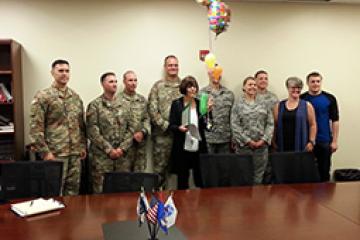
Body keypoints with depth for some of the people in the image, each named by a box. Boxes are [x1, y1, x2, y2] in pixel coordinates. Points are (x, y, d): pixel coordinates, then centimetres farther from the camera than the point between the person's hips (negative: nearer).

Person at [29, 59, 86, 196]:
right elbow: (36, 128, -11)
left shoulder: (76, 97, 12)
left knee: (73, 191, 12)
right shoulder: (42, 96, -7)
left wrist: (83, 146, 11)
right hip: (55, 153, -5)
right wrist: (44, 152, -15)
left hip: (75, 153, 6)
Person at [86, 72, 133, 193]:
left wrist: (122, 148, -6)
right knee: (101, 191, -1)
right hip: (101, 156, -4)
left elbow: (129, 129, 9)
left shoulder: (123, 105, 12)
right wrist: (109, 149, -13)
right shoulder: (94, 105, -2)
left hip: (122, 156, 4)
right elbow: (92, 131, -9)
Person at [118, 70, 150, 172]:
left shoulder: (142, 100, 13)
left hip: (141, 143, 5)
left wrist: (143, 132, -6)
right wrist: (131, 136, -11)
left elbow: (147, 119, 12)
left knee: (140, 171, 9)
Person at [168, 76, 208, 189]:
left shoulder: (200, 104, 5)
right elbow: (171, 125, -1)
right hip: (182, 147, -1)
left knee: (200, 180, 5)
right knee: (182, 180, 8)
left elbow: (206, 126, 1)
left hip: (198, 147, 2)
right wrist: (179, 128, -20)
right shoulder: (176, 104, 0)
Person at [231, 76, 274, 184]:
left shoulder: (263, 105, 10)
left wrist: (264, 140, -8)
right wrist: (248, 141, -12)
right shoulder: (238, 105, 2)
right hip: (244, 146, -2)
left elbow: (270, 124, 5)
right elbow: (235, 126, -7)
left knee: (259, 177, 7)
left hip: (261, 146, 2)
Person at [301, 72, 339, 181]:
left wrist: (334, 141, -4)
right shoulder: (301, 99, -2)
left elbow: (335, 121, -1)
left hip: (325, 141, 0)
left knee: (324, 171, 9)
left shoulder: (329, 98, -2)